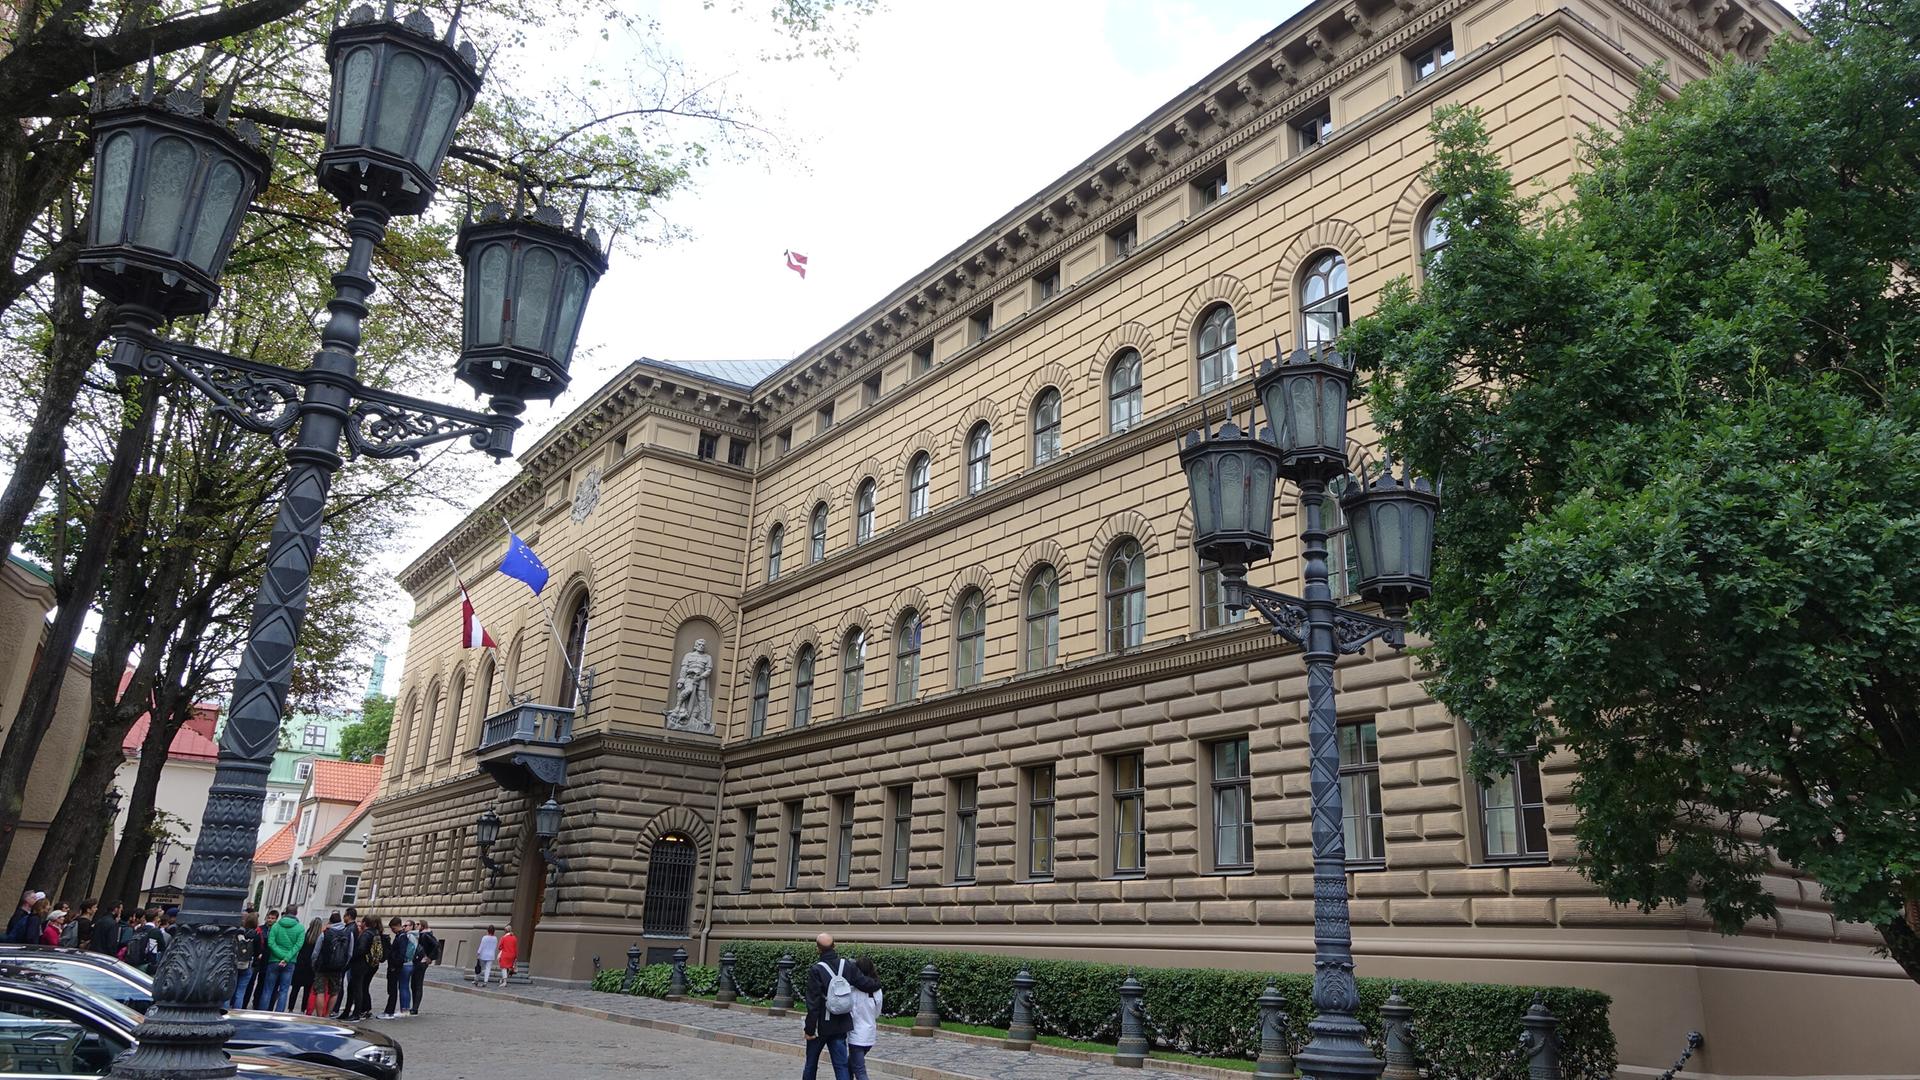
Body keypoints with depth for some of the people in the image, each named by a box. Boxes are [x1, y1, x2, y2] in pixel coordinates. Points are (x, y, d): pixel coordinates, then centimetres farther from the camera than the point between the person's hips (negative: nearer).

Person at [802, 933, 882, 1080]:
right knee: (841, 1065, 5)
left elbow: (813, 1003, -16)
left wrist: (810, 1029, -12)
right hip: (840, 1026, 4)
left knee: (811, 1063, 16)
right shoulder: (847, 965, -2)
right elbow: (865, 983, -1)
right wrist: (877, 982, 21)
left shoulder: (816, 970, -15)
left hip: (821, 1025, -3)